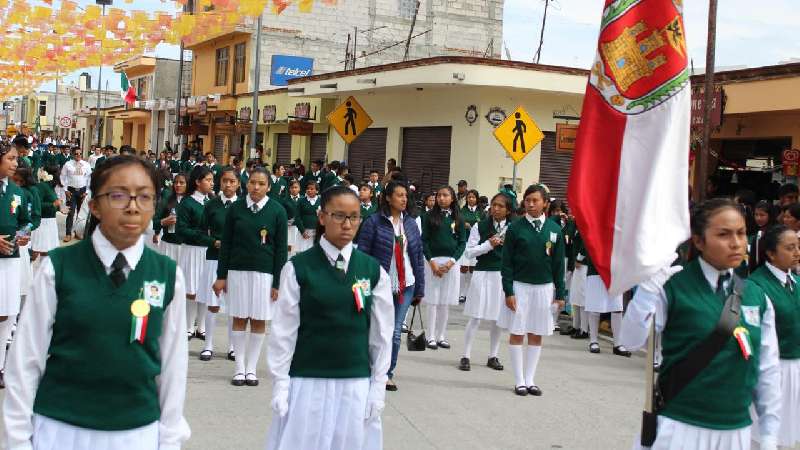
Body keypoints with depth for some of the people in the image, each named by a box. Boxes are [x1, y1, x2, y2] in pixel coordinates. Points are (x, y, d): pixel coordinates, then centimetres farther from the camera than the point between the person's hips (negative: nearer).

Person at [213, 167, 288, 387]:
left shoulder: (277, 211, -3)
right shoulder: (235, 208, 1)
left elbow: (281, 248, -1)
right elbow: (226, 243, 6)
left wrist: (277, 282, -4)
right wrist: (221, 275, 3)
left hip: (264, 272, -1)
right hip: (238, 270, 1)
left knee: (259, 321, 4)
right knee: (239, 319, 5)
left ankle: (251, 368, 15)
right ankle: (240, 368, 14)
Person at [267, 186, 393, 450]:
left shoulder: (374, 271, 2)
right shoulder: (298, 268, -5)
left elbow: (381, 333, 6)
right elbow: (284, 329, -2)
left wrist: (378, 386, 3)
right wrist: (280, 384, -4)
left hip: (356, 383, 2)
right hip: (306, 381, -2)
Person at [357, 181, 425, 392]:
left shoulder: (411, 223, 7)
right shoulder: (374, 222, -6)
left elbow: (418, 256, 10)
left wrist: (420, 288, 8)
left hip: (405, 286, 3)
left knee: (395, 332, 3)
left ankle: (388, 373, 19)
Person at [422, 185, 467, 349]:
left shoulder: (458, 219, 6)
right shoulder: (430, 216, 1)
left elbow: (462, 243, 4)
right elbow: (424, 240, -1)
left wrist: (451, 262, -8)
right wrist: (432, 262, -10)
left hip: (451, 262, 2)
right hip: (432, 260, -1)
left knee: (446, 302, 4)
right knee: (433, 300, -1)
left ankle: (441, 336, 13)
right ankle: (431, 337, 5)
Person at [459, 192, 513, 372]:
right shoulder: (480, 226, 1)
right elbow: (469, 252, -2)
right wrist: (488, 244, -13)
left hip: (504, 275, 2)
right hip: (483, 274, -1)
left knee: (497, 318, 9)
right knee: (475, 317, 0)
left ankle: (493, 356, 21)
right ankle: (466, 356, 8)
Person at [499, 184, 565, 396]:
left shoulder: (554, 229, 2)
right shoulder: (515, 228, -5)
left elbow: (559, 264, 6)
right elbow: (506, 262, -4)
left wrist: (560, 293, 4)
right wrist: (508, 291, -9)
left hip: (544, 287, 2)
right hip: (519, 286, -2)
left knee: (536, 335, 8)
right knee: (517, 334, 2)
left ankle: (530, 379, 17)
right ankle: (520, 381, 11)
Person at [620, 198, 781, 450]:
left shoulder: (756, 297, 4)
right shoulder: (673, 287, -10)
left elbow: (767, 369, 8)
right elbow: (632, 340, -18)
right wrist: (649, 286, -29)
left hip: (736, 429, 4)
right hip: (678, 428, -4)